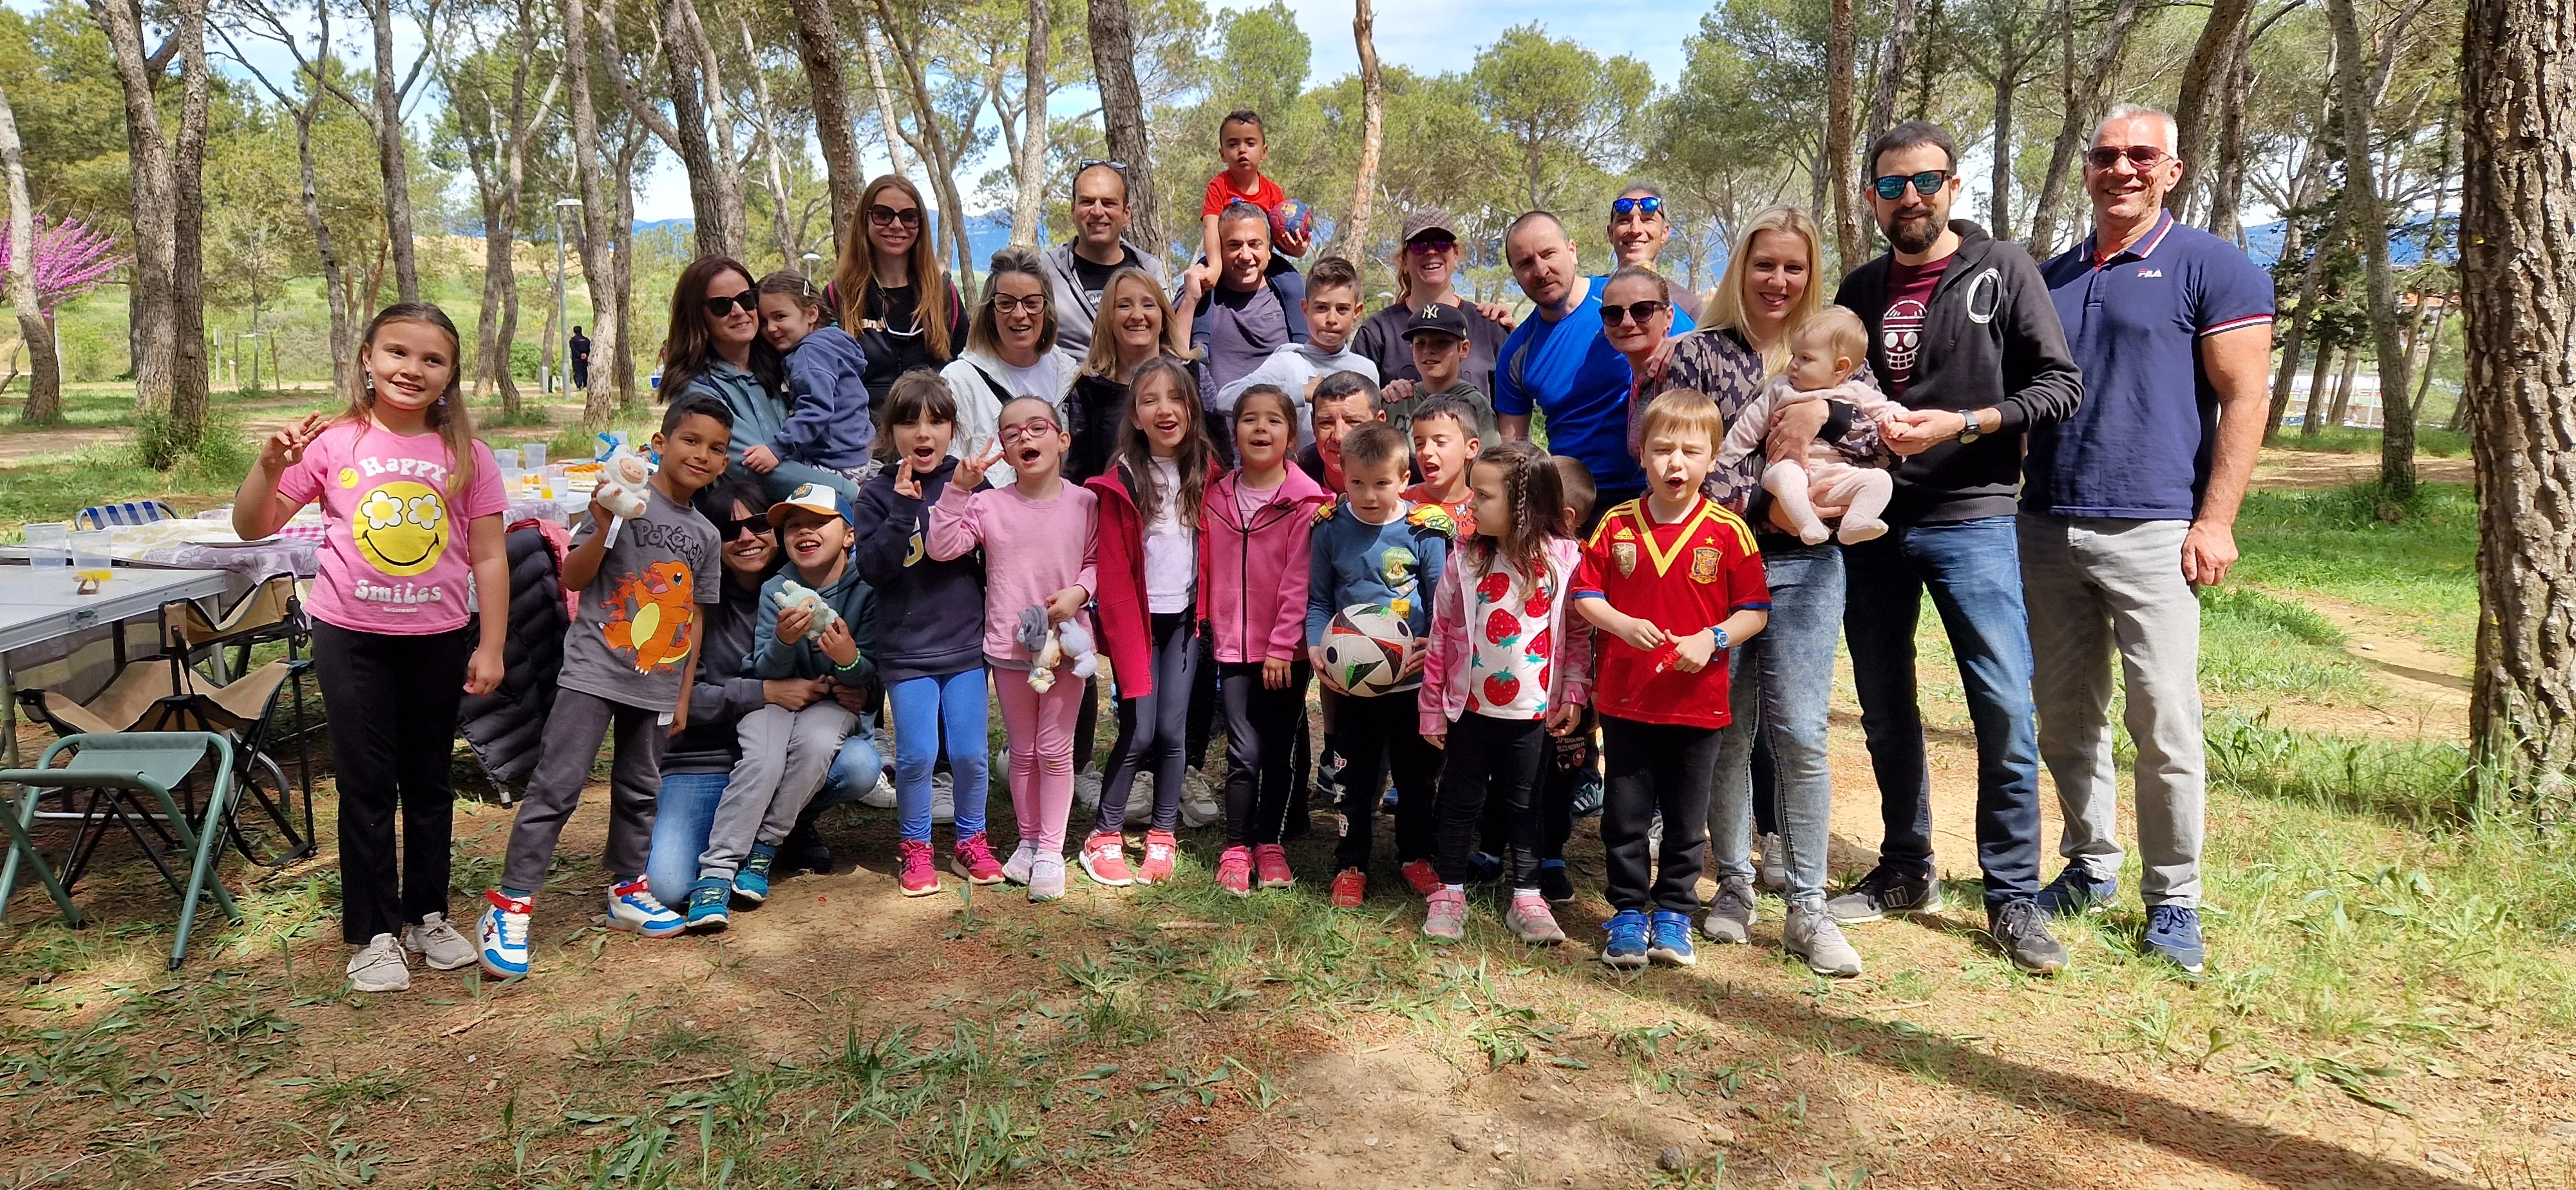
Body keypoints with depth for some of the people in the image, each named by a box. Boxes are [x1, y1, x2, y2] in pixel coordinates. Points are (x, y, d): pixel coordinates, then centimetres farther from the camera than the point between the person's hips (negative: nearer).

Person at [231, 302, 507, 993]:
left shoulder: (466, 455, -4)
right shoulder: (333, 444, -7)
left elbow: (489, 557, -2)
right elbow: (253, 527, -2)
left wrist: (491, 648, -4)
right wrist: (271, 463, -20)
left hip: (438, 637, 1)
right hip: (352, 636, -1)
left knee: (429, 779, 13)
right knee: (367, 782, 5)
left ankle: (426, 915, 28)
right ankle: (372, 933, 18)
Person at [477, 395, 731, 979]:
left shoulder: (704, 534, 9)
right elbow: (573, 578, -9)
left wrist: (684, 694, 13)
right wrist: (602, 528, -26)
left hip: (657, 685, 5)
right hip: (594, 672, -5)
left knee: (639, 790, 15)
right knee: (557, 786, -7)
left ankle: (627, 891, 29)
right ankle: (510, 904, -1)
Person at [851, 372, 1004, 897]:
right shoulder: (879, 494, -2)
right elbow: (872, 568, -14)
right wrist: (904, 510, -20)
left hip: (965, 645, 1)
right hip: (906, 651, -1)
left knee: (970, 753, 4)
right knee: (917, 755, -1)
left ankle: (971, 841, 24)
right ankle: (914, 848, 19)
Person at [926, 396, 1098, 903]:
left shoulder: (1084, 504, -5)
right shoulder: (989, 505, -5)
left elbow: (1097, 560, 1)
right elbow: (942, 547, -15)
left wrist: (1078, 591, -17)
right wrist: (958, 488, -21)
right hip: (1008, 647, 1)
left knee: (1055, 750, 5)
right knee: (1023, 751, 14)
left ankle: (1051, 851, 14)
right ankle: (1028, 841, 29)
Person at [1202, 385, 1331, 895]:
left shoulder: (1307, 501, -8)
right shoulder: (1216, 496, 5)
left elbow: (1299, 581, -11)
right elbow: (1209, 571, 8)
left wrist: (1283, 645, -13)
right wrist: (1214, 630, 5)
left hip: (1286, 651, -2)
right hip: (1234, 646, 2)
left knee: (1277, 752, 9)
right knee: (1245, 752, -2)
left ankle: (1269, 846, 22)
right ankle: (1236, 850, 9)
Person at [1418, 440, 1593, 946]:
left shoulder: (1564, 559, -7)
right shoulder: (1466, 560, -5)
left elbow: (1579, 634, 1)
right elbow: (1441, 635, -1)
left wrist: (1573, 695, -4)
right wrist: (1433, 709, -1)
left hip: (1534, 712, 0)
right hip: (1470, 708, 1)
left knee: (1524, 805, 12)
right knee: (1461, 801, 9)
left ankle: (1526, 898, 24)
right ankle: (1450, 894, 22)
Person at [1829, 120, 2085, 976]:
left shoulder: (2001, 270, 0)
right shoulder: (1862, 290, 11)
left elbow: (2060, 386, -4)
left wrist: (1961, 425, -16)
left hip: (1970, 520, -4)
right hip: (1872, 522, 4)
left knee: (2004, 709, -7)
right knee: (1885, 707, 11)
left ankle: (2013, 899, 6)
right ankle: (1906, 873, 26)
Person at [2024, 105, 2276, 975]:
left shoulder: (2211, 268, 0)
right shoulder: (2050, 278, 15)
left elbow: (2244, 400, -4)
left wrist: (2215, 519, -12)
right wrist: (2008, 507, 11)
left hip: (2151, 533, -5)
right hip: (2046, 530, 5)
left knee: (2164, 723, -4)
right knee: (2066, 719, 11)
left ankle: (2173, 900, 9)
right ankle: (2090, 865, 26)